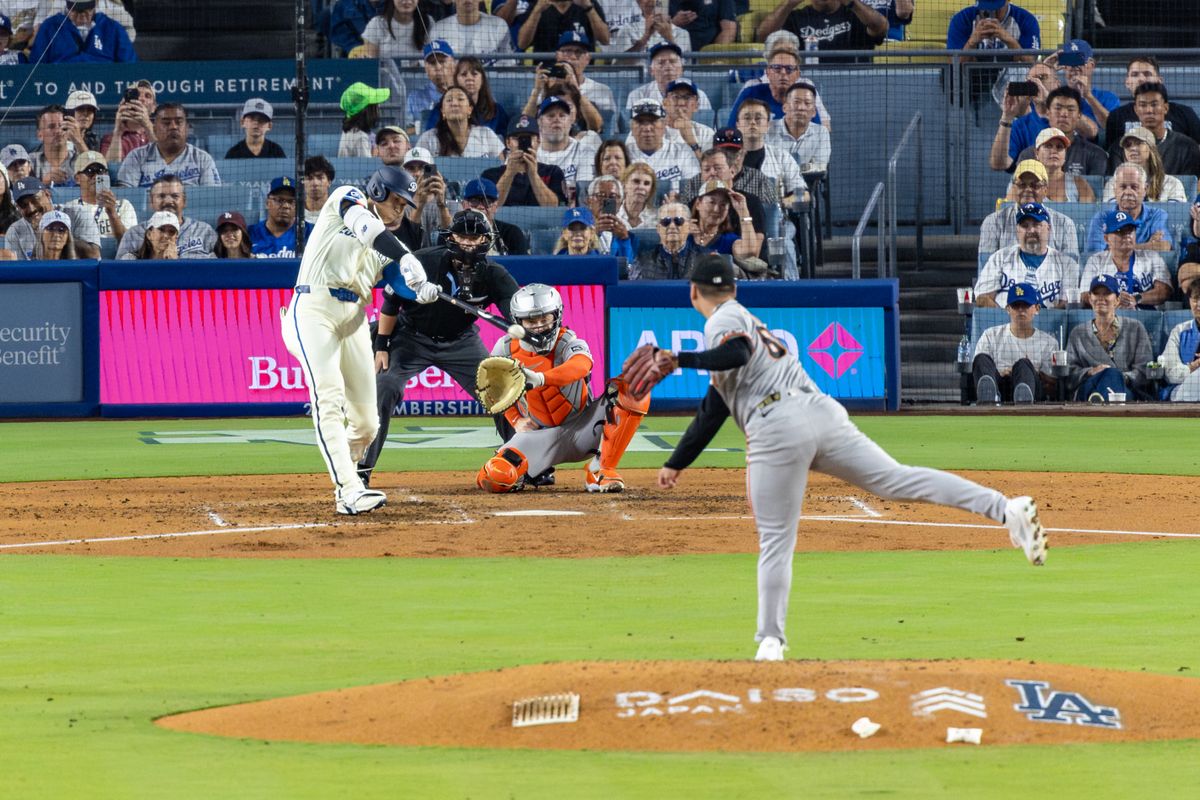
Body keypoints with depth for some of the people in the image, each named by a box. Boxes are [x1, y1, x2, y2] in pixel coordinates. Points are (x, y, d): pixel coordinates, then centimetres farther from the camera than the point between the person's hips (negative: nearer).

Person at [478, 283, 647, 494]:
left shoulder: (568, 343, -17)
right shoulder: (506, 349, -6)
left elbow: (581, 365, -43)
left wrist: (540, 379, -61)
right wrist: (516, 421, 0)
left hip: (582, 427, -1)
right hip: (540, 435, 1)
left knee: (631, 391, -28)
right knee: (494, 478, -27)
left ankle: (602, 470, -17)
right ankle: (535, 473, 13)